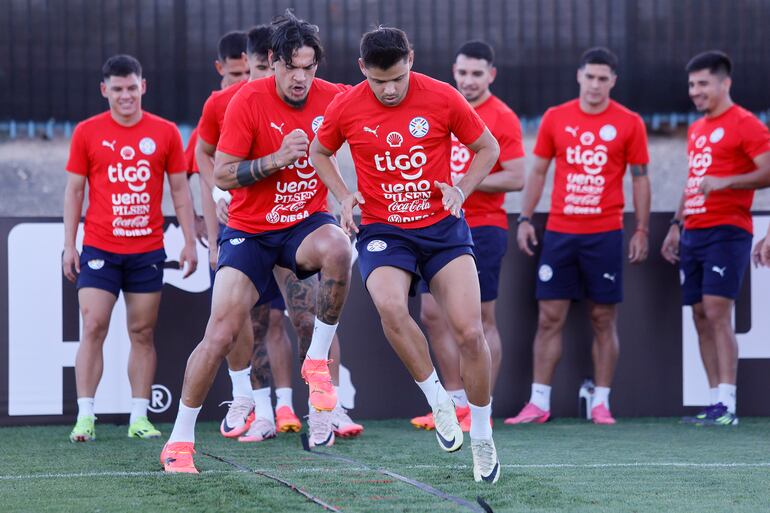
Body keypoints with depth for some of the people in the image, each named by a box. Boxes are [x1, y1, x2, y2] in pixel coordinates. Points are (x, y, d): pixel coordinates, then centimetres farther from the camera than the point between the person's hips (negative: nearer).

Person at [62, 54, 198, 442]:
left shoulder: (165, 133, 4)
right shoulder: (87, 132, 2)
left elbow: (180, 189, 9)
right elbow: (74, 190, 6)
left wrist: (189, 242, 4)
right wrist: (69, 245, 1)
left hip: (147, 251, 1)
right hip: (99, 249, -1)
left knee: (143, 333, 3)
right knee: (93, 328, -7)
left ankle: (139, 417, 7)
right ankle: (85, 416, -5)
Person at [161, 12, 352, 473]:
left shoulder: (332, 98, -7)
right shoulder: (249, 101, -13)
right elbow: (223, 175, -13)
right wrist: (276, 159, -26)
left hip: (307, 222, 1)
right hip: (250, 230, -1)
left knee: (337, 248, -36)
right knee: (220, 335, -9)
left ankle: (317, 360, -17)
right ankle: (180, 439, 7)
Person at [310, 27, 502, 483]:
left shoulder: (442, 98, -7)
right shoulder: (346, 108, -4)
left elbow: (488, 148, 7)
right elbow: (320, 153, 16)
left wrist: (460, 190, -8)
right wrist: (344, 196, 0)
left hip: (442, 227, 0)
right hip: (383, 231, 0)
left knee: (470, 331, -11)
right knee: (390, 306, -32)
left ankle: (482, 438, 10)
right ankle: (438, 399, -11)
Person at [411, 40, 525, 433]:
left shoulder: (502, 117, -8)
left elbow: (516, 178, -14)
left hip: (483, 229, -7)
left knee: (482, 319, -4)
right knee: (433, 313, 4)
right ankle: (456, 404, 12)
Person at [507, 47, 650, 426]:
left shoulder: (629, 123, 0)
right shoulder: (555, 118, 5)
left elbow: (640, 179, 4)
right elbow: (538, 172, 11)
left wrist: (641, 230, -2)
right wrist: (525, 219, 3)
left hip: (605, 234, -1)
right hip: (559, 232, 2)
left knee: (603, 319, 2)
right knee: (549, 317, 0)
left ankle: (601, 403, 8)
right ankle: (539, 402, 2)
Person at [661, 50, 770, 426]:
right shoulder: (696, 130, 19)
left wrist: (724, 182, -24)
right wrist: (676, 226, 22)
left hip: (726, 232, -8)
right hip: (693, 235, 8)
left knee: (717, 312, -15)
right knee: (700, 317, 5)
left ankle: (727, 405, -16)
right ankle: (715, 402, 9)